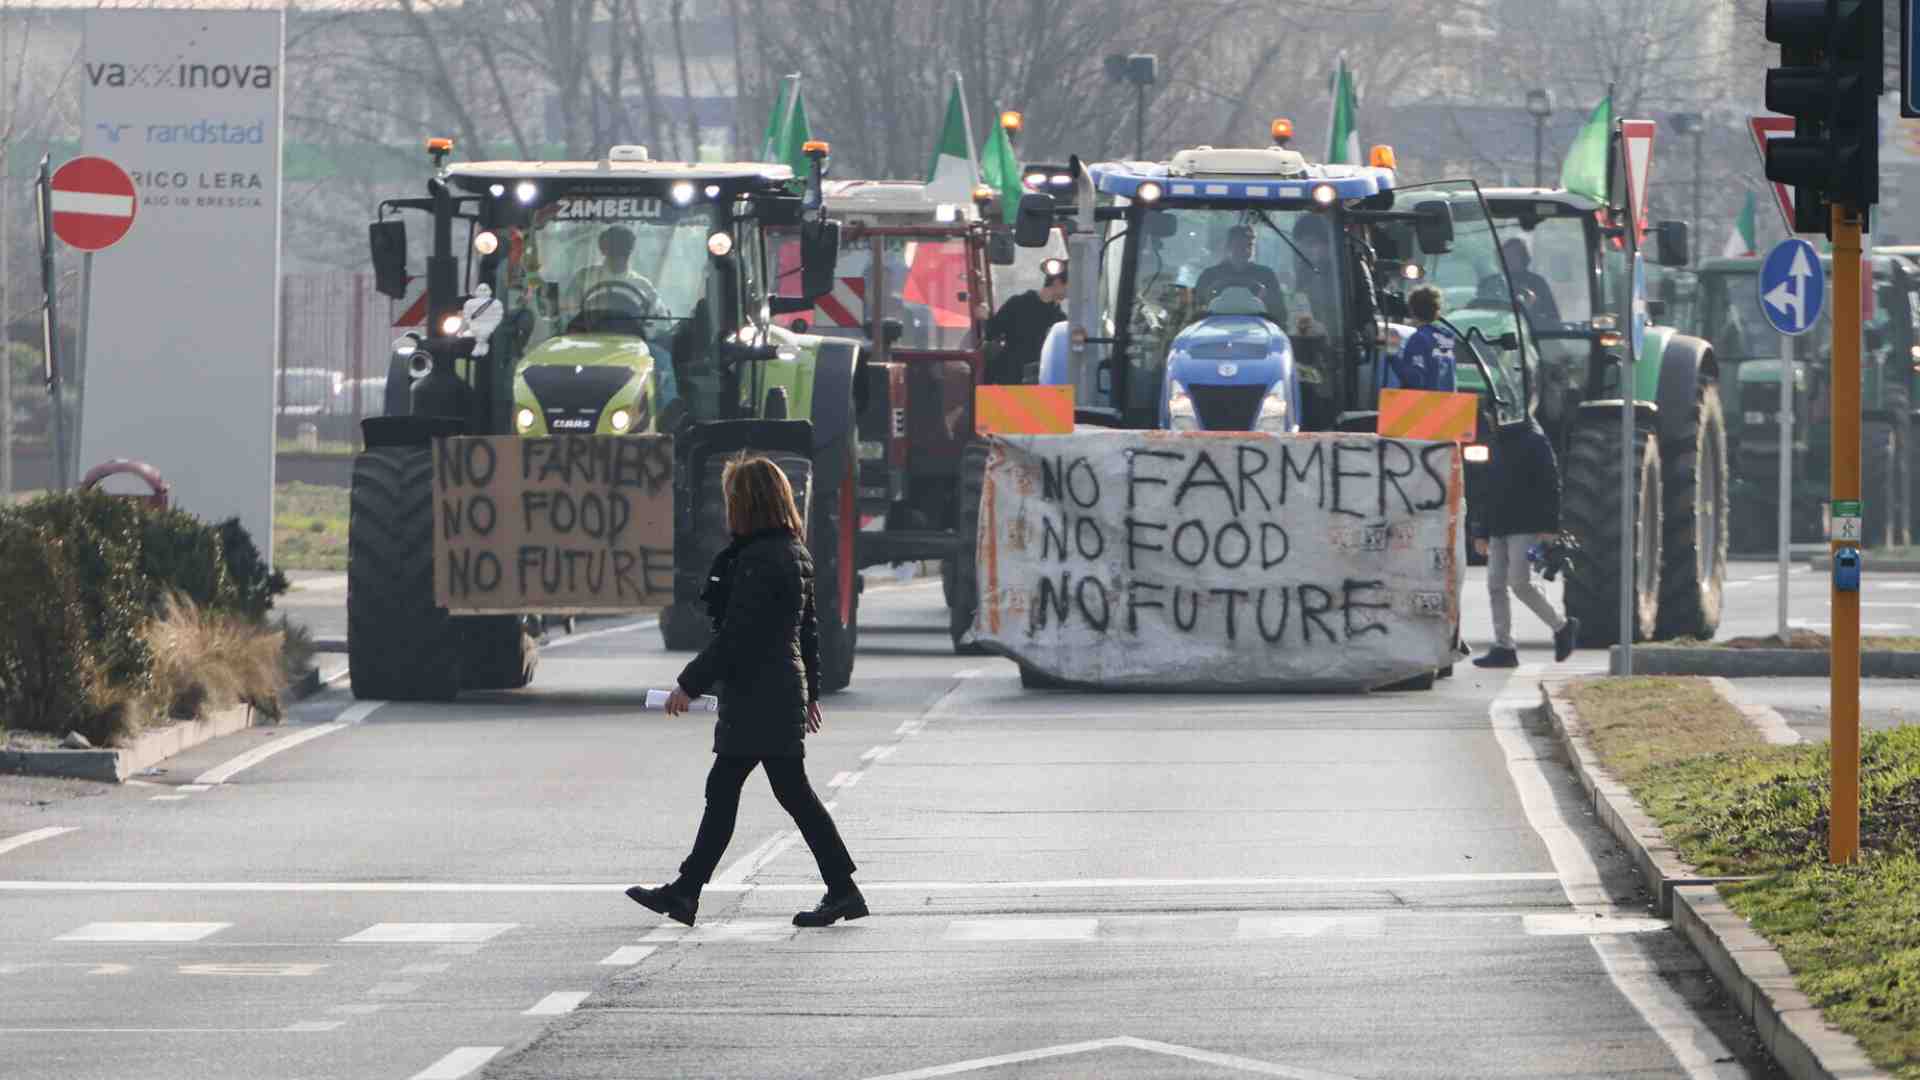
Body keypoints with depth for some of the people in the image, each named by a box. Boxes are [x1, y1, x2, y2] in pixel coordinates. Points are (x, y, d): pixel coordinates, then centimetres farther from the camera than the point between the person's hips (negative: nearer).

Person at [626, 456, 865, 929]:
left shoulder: (758, 560, -18)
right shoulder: (796, 554, 12)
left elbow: (736, 635, -19)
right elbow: (807, 629, 19)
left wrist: (691, 684, -13)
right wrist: (810, 691, 26)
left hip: (759, 701, -10)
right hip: (786, 690, 10)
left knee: (793, 792, -5)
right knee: (722, 788, 12)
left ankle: (843, 891, -1)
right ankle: (684, 893, 15)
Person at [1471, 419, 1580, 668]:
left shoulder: (1534, 441, -5)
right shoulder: (1499, 444, 19)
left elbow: (1550, 485, -11)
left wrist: (1550, 526, -19)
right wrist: (1482, 532, 20)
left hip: (1526, 528, -8)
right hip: (1499, 530, 8)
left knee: (1519, 582, -15)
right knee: (1495, 586, 2)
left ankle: (1562, 627, 2)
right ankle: (1503, 648, 4)